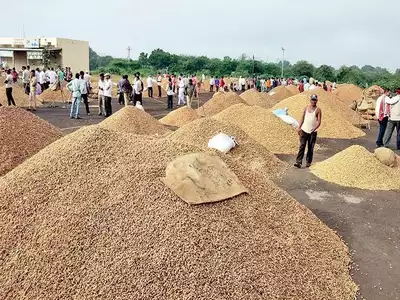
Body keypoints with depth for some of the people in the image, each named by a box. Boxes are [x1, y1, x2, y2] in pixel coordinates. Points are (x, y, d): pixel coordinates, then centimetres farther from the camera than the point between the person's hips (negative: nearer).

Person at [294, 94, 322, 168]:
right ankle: (299, 162, -10)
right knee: (302, 146, -5)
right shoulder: (306, 108, 10)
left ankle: (308, 162, 13)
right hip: (304, 130, 2)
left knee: (310, 148, 4)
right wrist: (299, 127, 8)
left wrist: (315, 128, -24)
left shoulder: (318, 110, -1)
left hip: (312, 132, -2)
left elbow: (319, 122, -8)